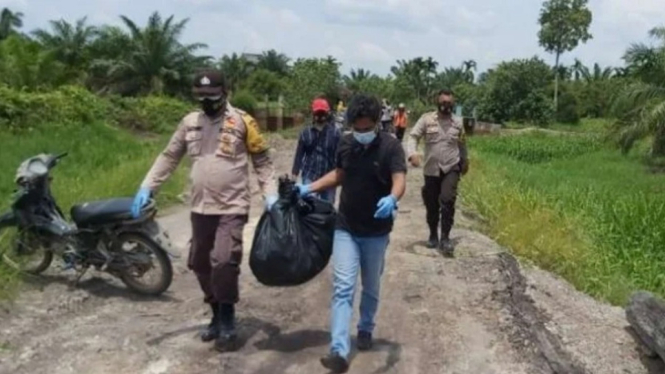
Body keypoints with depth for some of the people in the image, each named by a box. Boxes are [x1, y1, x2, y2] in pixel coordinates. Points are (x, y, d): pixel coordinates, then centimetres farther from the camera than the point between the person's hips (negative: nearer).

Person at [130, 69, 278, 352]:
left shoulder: (242, 121, -4)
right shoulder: (189, 122, 9)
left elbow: (262, 161, 0)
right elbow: (169, 157, 13)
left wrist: (270, 194, -10)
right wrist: (147, 187, 4)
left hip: (232, 208, -5)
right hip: (200, 209, 6)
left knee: (223, 262, -16)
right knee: (201, 265, 12)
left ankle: (227, 322, 4)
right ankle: (218, 316, 31)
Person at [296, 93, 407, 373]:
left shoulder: (390, 146, -14)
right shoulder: (345, 143, 0)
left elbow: (400, 180, -27)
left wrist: (392, 199, -49)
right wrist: (309, 188, 6)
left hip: (376, 231, -2)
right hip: (346, 228, 2)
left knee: (371, 287, 17)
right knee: (342, 287, -8)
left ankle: (366, 329, 42)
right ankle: (339, 351, -11)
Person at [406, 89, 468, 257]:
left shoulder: (458, 123, 5)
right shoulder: (426, 119, -3)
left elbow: (462, 144, 20)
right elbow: (413, 136, -9)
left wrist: (465, 161, 29)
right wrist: (413, 153, -27)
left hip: (451, 168, 0)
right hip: (431, 169, 0)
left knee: (447, 200, -18)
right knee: (432, 205, 8)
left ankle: (445, 238, -10)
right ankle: (433, 235, 29)